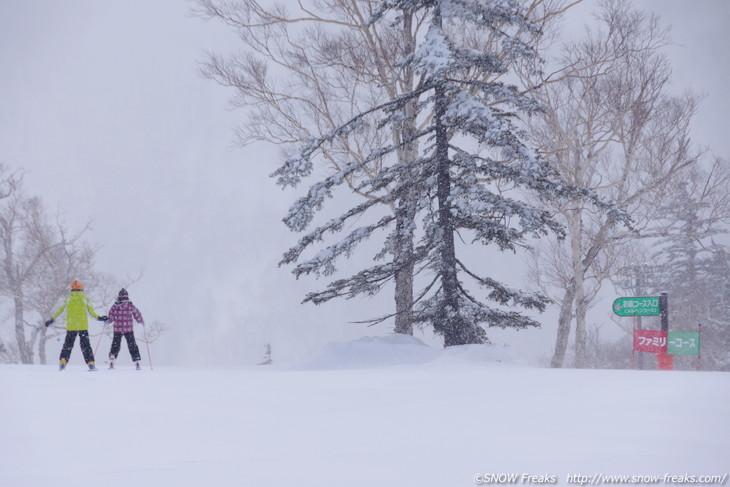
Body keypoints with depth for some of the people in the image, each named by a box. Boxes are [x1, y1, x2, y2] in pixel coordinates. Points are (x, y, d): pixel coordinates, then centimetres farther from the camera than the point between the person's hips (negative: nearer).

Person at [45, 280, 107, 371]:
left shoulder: (68, 299, 3)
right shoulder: (85, 299, 0)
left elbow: (59, 310, 5)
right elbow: (91, 312, -3)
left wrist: (52, 320, 14)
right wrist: (99, 318, 9)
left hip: (71, 327, 1)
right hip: (83, 326, -1)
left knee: (68, 344, 11)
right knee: (85, 345, 6)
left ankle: (63, 361, -4)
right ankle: (90, 363, -1)